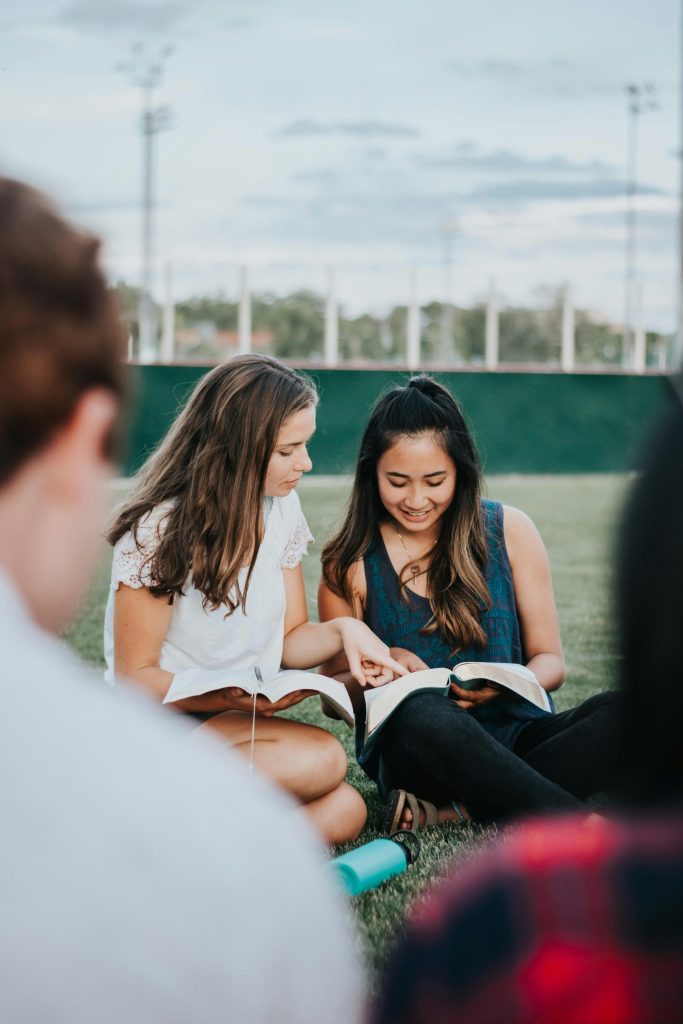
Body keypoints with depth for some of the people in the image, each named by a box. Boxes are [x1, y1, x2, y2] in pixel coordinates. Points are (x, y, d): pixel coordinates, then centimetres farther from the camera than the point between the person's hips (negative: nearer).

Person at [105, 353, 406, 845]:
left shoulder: (281, 509, 5)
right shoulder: (159, 529, -14)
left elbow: (290, 638, 11)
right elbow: (135, 676, -12)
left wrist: (343, 630, -12)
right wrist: (235, 697, -28)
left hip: (243, 727, 6)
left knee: (344, 811, -23)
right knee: (322, 760, -30)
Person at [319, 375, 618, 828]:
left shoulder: (510, 531, 6)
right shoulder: (351, 562, 3)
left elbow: (550, 661, 8)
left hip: (516, 732, 2)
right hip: (413, 746, -2)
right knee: (423, 713, -39)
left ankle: (457, 810, -28)